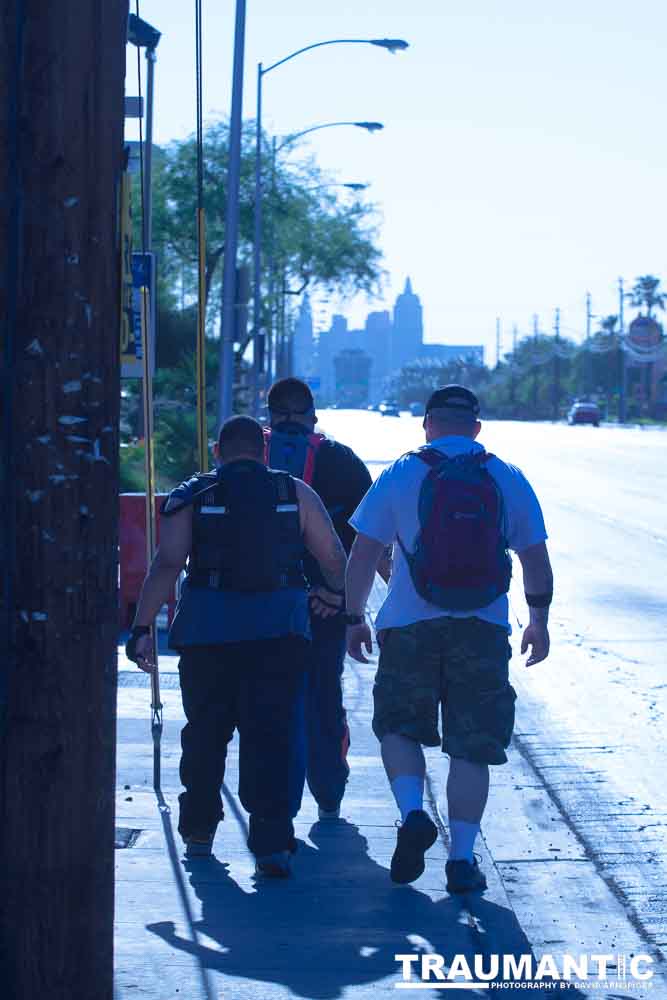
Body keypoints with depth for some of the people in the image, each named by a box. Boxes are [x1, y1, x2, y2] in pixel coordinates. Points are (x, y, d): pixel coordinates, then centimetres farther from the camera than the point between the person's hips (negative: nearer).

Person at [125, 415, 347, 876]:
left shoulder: (192, 497, 6)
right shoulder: (296, 494, 8)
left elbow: (167, 565, -5)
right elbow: (336, 562, 6)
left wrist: (142, 627, -6)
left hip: (207, 630, 0)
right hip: (280, 630, 0)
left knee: (205, 733, 15)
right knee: (272, 735, 0)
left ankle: (198, 832, 26)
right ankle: (272, 843, -10)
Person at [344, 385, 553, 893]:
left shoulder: (400, 475, 0)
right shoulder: (508, 479, 5)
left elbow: (363, 554, -1)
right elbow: (536, 559, 8)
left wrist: (355, 617, 9)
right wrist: (539, 620, 19)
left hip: (410, 627, -1)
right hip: (484, 631, 1)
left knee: (399, 726, 16)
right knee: (472, 745, 6)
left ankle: (413, 814, -7)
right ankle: (462, 859, 4)